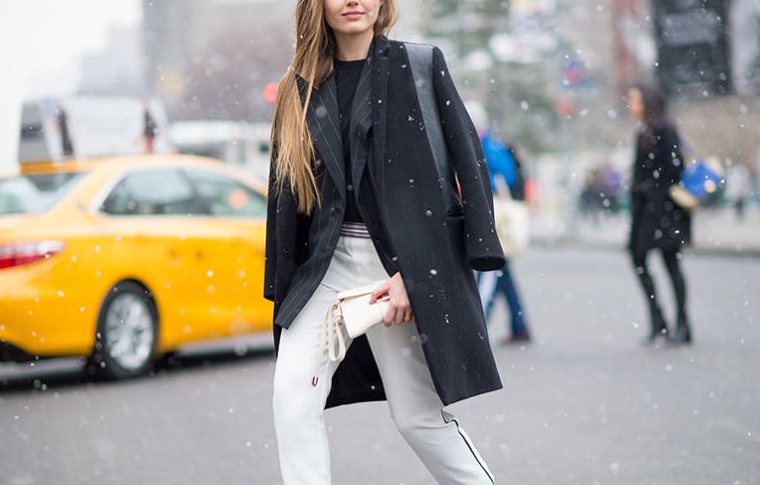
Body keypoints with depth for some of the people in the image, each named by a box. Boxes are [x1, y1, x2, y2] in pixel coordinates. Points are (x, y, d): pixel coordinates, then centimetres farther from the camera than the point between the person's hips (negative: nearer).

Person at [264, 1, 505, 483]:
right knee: (293, 392, -11)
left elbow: (465, 162, -7)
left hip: (403, 261, -4)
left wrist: (412, 272, -14)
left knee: (419, 414, 0)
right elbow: (287, 190, 15)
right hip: (329, 262, 4)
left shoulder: (418, 65, 0)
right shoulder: (301, 87, 12)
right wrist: (283, 287, 12)